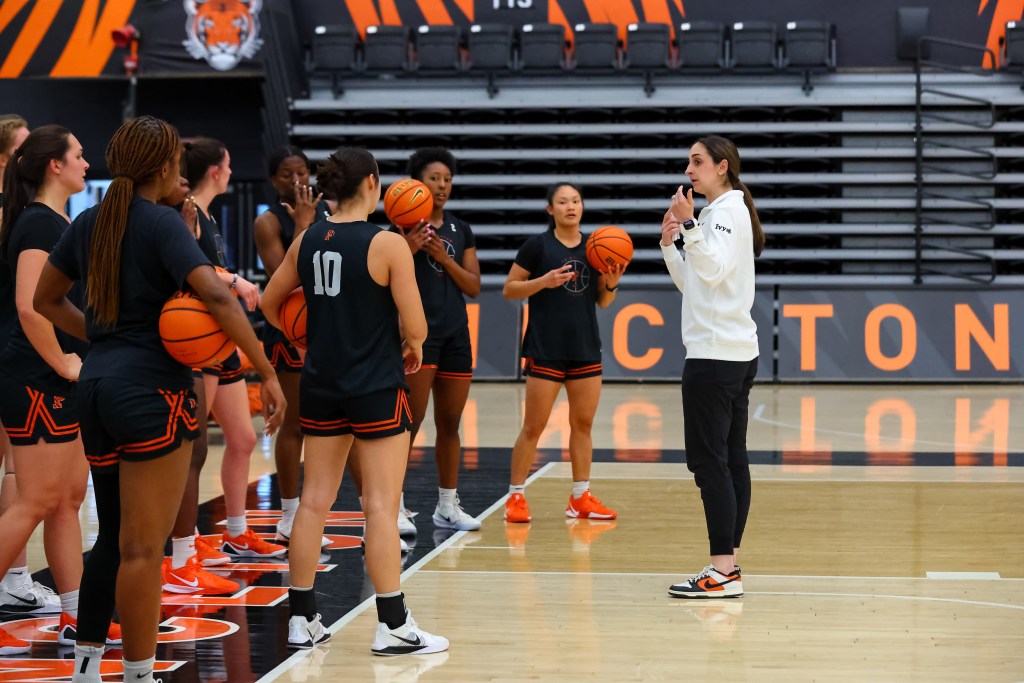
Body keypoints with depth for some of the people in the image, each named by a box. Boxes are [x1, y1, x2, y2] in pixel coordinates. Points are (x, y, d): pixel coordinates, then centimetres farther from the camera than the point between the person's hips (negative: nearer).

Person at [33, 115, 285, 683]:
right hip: (154, 391, -7)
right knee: (143, 547, -2)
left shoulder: (89, 222, 10)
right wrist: (268, 373, -22)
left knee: (113, 535, 16)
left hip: (98, 384, 7)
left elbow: (46, 299, 21)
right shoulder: (162, 223, -11)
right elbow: (216, 296, -24)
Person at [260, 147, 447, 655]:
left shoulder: (307, 241, 3)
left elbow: (269, 304, 13)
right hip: (376, 386, -5)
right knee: (381, 506, -1)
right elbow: (414, 327, -15)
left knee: (314, 500, 11)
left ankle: (301, 619, 15)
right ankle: (393, 627, 3)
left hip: (320, 385, 5)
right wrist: (412, 348, 6)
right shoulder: (387, 244, -13)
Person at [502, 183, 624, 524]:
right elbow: (509, 289, -4)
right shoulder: (537, 245, -5)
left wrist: (612, 282, -5)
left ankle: (581, 498, 16)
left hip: (586, 348, 5)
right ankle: (515, 496, 5)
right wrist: (544, 281, -18)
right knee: (534, 426, -3)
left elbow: (603, 301, 15)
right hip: (545, 349, -5)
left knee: (583, 423, 8)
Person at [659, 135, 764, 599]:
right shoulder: (718, 212, 20)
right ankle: (729, 562, 10)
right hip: (737, 354, 10)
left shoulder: (728, 210, -10)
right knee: (731, 459, 8)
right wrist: (670, 243, 9)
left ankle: (722, 572, -13)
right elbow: (691, 282, 21)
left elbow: (714, 271, -23)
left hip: (715, 356, -10)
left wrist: (689, 225, -24)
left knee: (708, 459, -11)